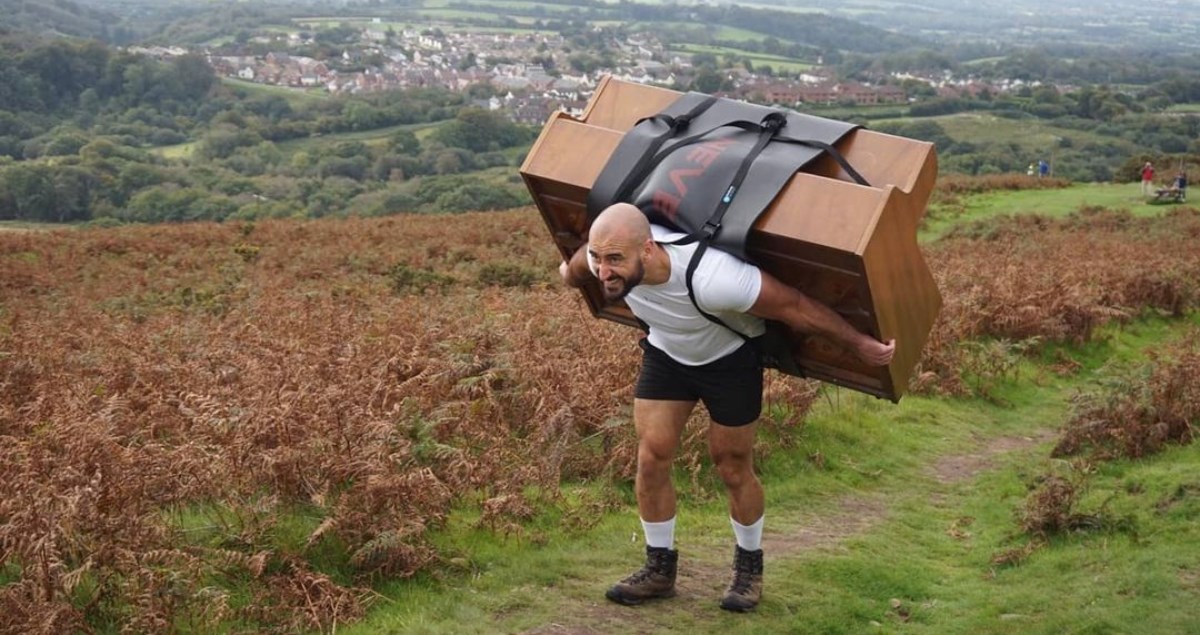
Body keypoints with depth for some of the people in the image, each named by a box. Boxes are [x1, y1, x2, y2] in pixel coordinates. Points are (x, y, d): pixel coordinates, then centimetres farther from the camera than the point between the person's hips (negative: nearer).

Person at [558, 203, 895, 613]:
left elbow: (794, 307, -33)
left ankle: (749, 567, 30)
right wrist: (571, 271, 23)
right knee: (651, 459, -2)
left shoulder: (711, 279, -46)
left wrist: (859, 344, -24)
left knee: (732, 468, 6)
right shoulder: (606, 255, -29)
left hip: (730, 359, -4)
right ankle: (660, 568, 17)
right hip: (665, 353, 4)